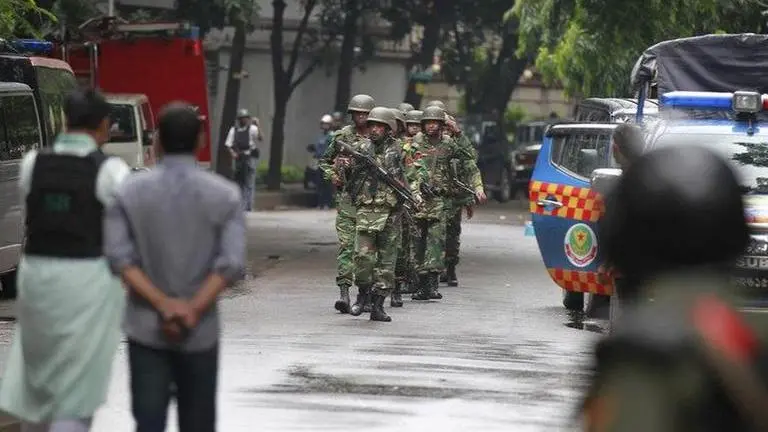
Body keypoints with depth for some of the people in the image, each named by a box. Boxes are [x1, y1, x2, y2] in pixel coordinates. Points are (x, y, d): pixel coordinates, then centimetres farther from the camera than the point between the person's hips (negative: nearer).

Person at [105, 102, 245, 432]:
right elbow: (232, 263, -12)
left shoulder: (131, 192, -1)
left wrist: (163, 304, -12)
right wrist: (193, 310, -13)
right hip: (200, 332, 0)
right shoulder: (224, 195, -3)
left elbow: (119, 257, -10)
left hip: (146, 329, 0)